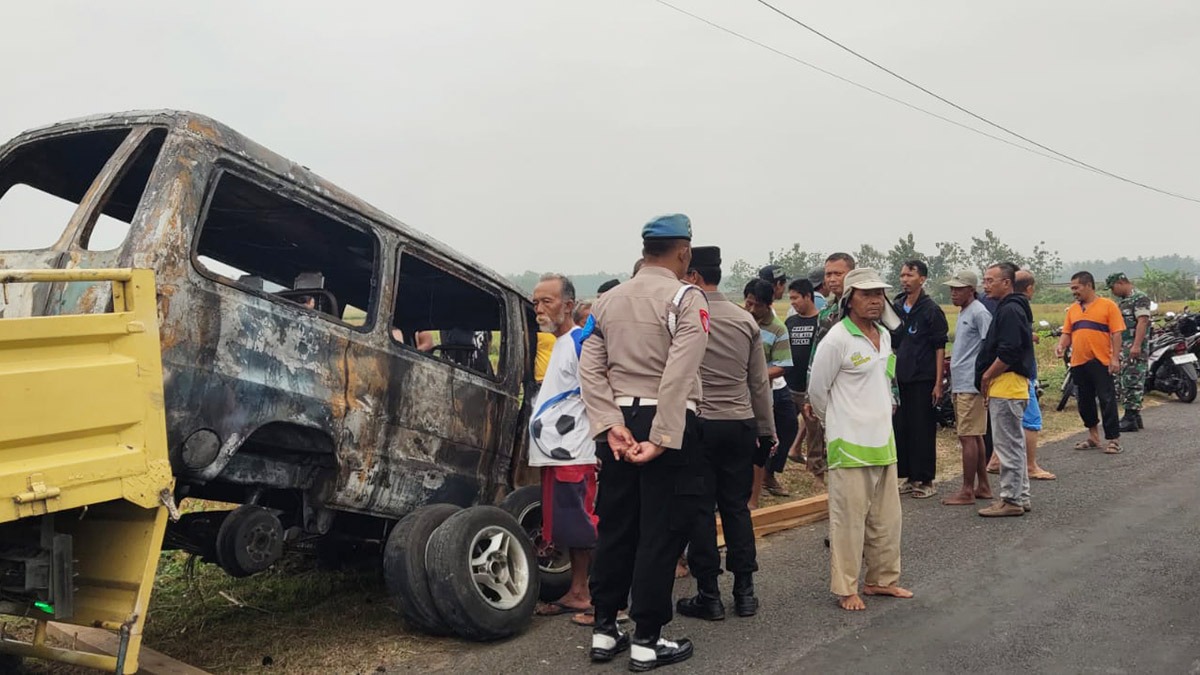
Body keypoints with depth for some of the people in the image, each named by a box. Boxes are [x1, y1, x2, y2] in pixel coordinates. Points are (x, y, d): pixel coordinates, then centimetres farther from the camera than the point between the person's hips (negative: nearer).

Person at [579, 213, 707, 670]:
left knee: (616, 527, 14)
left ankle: (604, 630, 23)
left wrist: (612, 425, -4)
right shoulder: (687, 298, -8)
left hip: (620, 421, 6)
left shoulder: (608, 300, 10)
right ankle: (647, 641, 9)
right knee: (661, 532, 2)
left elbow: (589, 369, 1)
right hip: (668, 424, -6)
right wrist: (661, 439, -19)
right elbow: (679, 375, -19)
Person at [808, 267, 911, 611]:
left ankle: (882, 579, 28)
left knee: (887, 517, 14)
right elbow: (817, 390, -6)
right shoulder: (837, 339, -13)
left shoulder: (884, 336, 11)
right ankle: (846, 589, 8)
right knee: (850, 517, -2)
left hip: (883, 439, 8)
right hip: (849, 444, -8)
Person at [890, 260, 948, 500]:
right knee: (901, 428, 8)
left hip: (923, 379, -6)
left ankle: (926, 480, 8)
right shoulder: (896, 307, 10)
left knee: (923, 430, -1)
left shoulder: (931, 310, -6)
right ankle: (909, 477, 19)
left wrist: (938, 383, -13)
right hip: (900, 378, 6)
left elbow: (940, 347, -7)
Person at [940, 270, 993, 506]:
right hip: (961, 384, 10)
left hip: (971, 385, -10)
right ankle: (983, 486, 21)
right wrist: (953, 361, 14)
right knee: (974, 436, 14)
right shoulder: (963, 312, 18)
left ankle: (967, 491, -3)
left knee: (967, 436, -8)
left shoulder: (979, 313, -11)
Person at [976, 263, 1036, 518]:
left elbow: (1008, 353, -23)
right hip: (1009, 386, 11)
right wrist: (988, 377, 14)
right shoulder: (1006, 308, 18)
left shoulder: (1010, 310, -15)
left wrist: (987, 376, -12)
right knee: (1014, 443, 15)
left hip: (1006, 386, -11)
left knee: (1008, 444, -5)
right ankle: (1021, 496, 23)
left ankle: (1011, 500, 1)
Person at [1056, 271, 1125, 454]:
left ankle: (1113, 439, 4)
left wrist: (1115, 358, -13)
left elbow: (1116, 333, -7)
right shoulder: (1072, 309, 13)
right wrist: (1061, 345, -6)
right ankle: (1093, 436, 26)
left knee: (1107, 402, -3)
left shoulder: (1108, 305, -3)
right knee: (1084, 402, 12)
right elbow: (1067, 333, 14)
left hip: (1101, 362, -6)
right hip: (1078, 363, 6)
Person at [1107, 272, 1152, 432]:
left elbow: (1142, 321, -18)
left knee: (1133, 383, -10)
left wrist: (1136, 346, -25)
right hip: (1122, 349, 10)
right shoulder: (1121, 301, 21)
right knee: (1122, 383, 10)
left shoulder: (1140, 298, -8)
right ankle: (1133, 416, 16)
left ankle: (1131, 419, -10)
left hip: (1135, 349, -10)